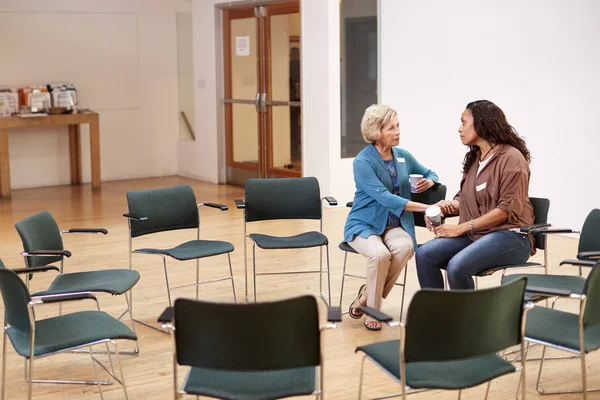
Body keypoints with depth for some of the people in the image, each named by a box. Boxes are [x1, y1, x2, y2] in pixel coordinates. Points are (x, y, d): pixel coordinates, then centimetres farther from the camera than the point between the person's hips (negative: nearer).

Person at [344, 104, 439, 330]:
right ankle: (372, 310, -13)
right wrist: (424, 207, -34)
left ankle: (367, 295, -11)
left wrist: (429, 182, -5)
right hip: (363, 224, -4)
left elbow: (430, 174, 21)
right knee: (380, 253, -36)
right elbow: (384, 197, -27)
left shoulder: (403, 156, 4)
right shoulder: (363, 161, -16)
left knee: (405, 246, -31)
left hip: (394, 225, 5)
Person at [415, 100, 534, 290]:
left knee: (457, 266, -32)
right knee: (425, 255, -16)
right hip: (476, 234, 8)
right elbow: (464, 198, 22)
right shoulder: (474, 158, 16)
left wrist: (461, 228, -17)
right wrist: (448, 205, -4)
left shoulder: (511, 157, -9)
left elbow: (507, 210, -15)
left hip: (510, 237, -8)